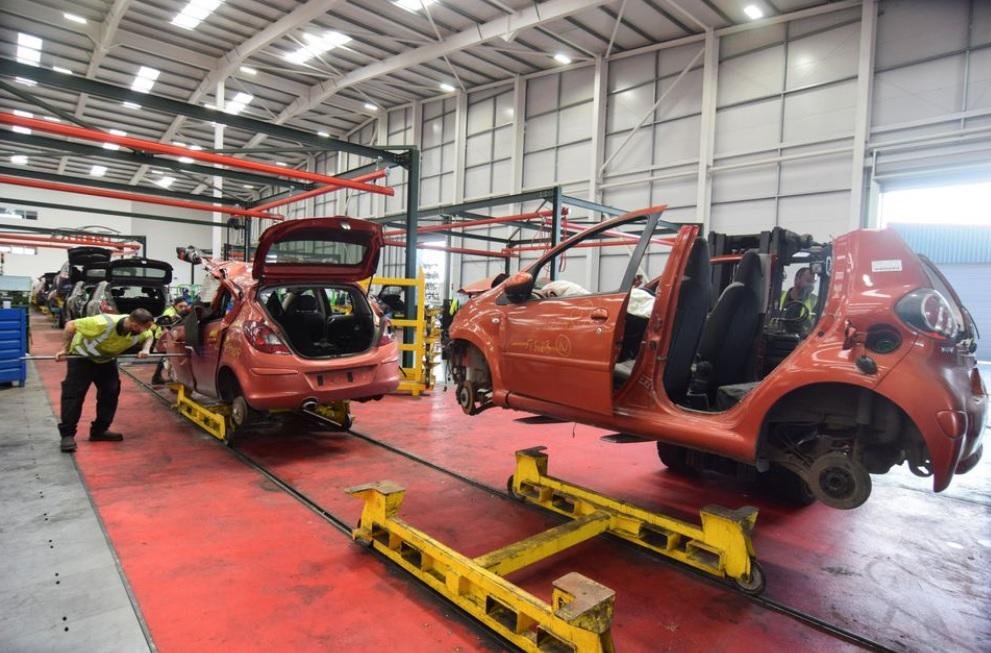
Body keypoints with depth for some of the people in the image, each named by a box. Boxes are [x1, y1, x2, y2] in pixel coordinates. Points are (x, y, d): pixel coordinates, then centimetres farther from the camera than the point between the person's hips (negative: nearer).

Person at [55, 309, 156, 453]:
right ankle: (67, 434, -1)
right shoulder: (104, 324, -40)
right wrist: (66, 349, -19)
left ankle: (99, 430, 12)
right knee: (74, 393, -9)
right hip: (82, 356, -5)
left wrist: (145, 349, -19)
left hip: (107, 359, 5)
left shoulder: (141, 330, -24)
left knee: (111, 392, 0)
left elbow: (148, 337, 2)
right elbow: (71, 325, -25)